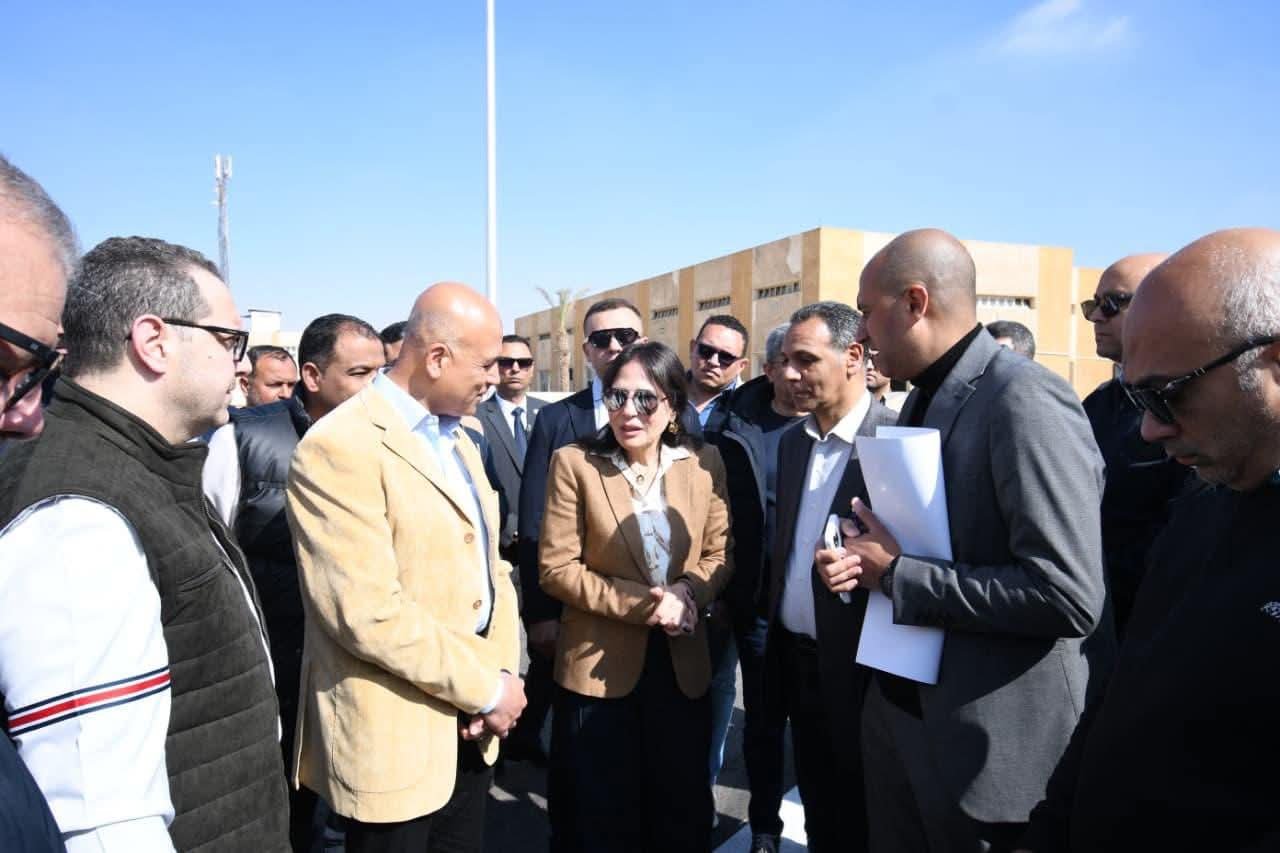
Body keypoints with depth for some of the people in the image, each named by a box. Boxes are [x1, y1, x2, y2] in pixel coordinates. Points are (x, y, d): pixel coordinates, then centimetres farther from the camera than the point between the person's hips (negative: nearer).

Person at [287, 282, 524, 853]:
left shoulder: (459, 440, 10)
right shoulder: (339, 447, -18)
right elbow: (368, 613, -24)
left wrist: (502, 671, -4)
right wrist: (485, 688, -16)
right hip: (393, 731, -7)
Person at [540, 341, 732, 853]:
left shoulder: (704, 462, -1)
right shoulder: (574, 463, -10)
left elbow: (719, 554, 3)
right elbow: (557, 568, -11)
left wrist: (685, 596, -18)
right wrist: (638, 604, -19)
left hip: (682, 663, 3)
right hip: (598, 663, -2)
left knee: (682, 812, 19)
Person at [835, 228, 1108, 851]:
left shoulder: (1026, 402, -21)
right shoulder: (924, 400, 8)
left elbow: (1069, 596, -28)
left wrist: (897, 575, -20)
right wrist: (868, 562, -2)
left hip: (995, 745, -8)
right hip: (900, 708, 8)